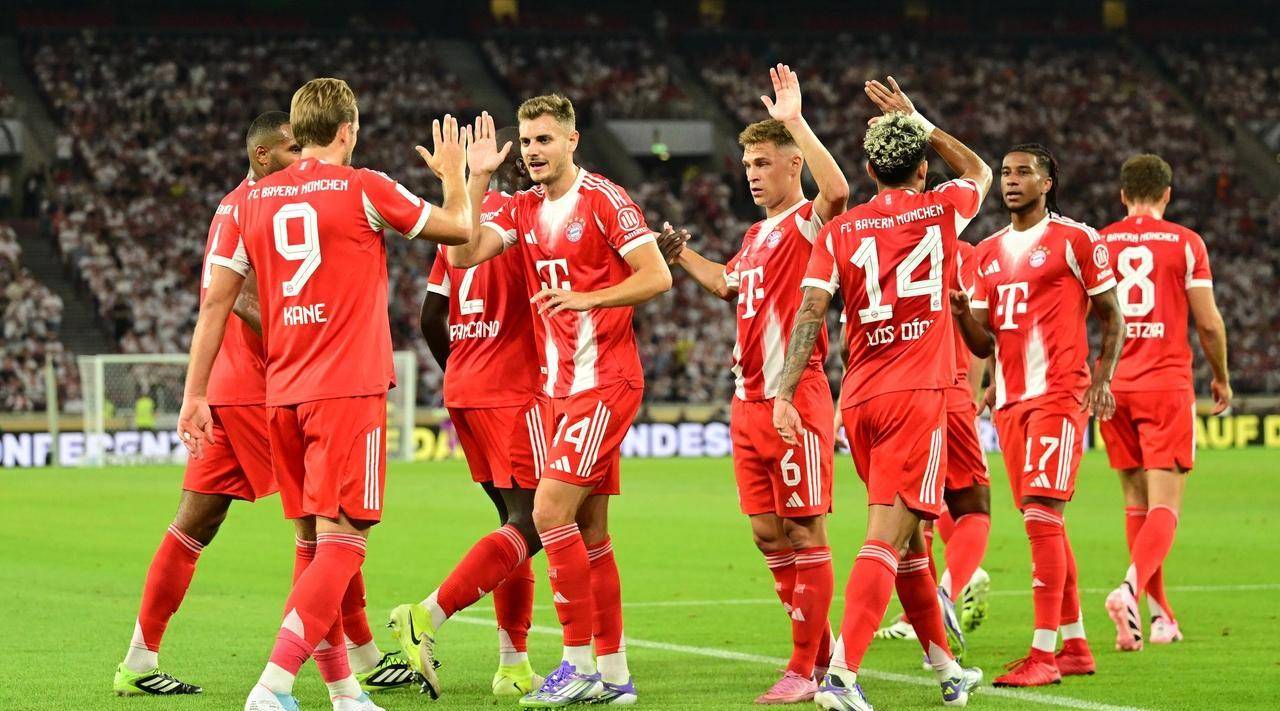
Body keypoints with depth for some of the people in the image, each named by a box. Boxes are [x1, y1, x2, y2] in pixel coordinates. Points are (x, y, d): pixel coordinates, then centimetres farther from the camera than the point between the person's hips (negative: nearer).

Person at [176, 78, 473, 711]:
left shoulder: (254, 199, 9)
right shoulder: (363, 189, -3)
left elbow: (215, 302, 8)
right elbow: (460, 229, 9)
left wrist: (195, 393, 12)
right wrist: (455, 174, 28)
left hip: (281, 396, 6)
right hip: (348, 390, -6)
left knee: (316, 543, 15)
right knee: (342, 543, -8)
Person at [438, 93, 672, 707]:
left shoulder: (603, 200, -8)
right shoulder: (522, 209, 12)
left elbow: (657, 276, -12)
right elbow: (462, 255, 0)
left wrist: (586, 298, -22)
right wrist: (475, 179, -4)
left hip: (605, 381, -8)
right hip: (563, 386, 8)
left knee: (551, 510, -15)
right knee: (588, 532, 9)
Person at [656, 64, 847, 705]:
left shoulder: (808, 224, -8)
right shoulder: (756, 235, 18)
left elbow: (836, 191, -32)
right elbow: (728, 285, 39)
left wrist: (795, 122, -30)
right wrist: (680, 255, 32)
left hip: (795, 401, -9)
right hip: (749, 402, 9)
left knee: (803, 532, -4)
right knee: (768, 534, 10)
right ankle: (819, 648, 21)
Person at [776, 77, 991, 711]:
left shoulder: (839, 232, 5)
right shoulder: (940, 212, 3)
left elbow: (811, 311, -6)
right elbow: (979, 171, 26)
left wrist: (785, 393, -9)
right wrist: (920, 122, 27)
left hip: (859, 398, 4)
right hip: (917, 395, -4)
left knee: (906, 535, 17)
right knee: (887, 538, -12)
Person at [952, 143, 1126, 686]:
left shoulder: (1075, 240, -2)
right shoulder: (987, 253, 16)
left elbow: (1111, 317, 1)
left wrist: (1102, 379, -12)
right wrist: (960, 311, -4)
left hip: (1059, 393, -7)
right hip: (1010, 398, 7)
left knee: (1042, 514, -14)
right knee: (1043, 520, 9)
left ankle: (1044, 653, -15)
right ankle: (1075, 646, 17)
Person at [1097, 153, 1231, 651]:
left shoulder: (1097, 244, 5)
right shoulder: (1186, 243, -2)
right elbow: (1208, 323, -2)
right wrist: (1221, 377, 14)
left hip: (1114, 386, 3)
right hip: (1167, 384, -3)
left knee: (1137, 504, 15)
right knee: (1164, 507, -6)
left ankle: (1161, 614, 19)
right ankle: (1131, 587, -30)